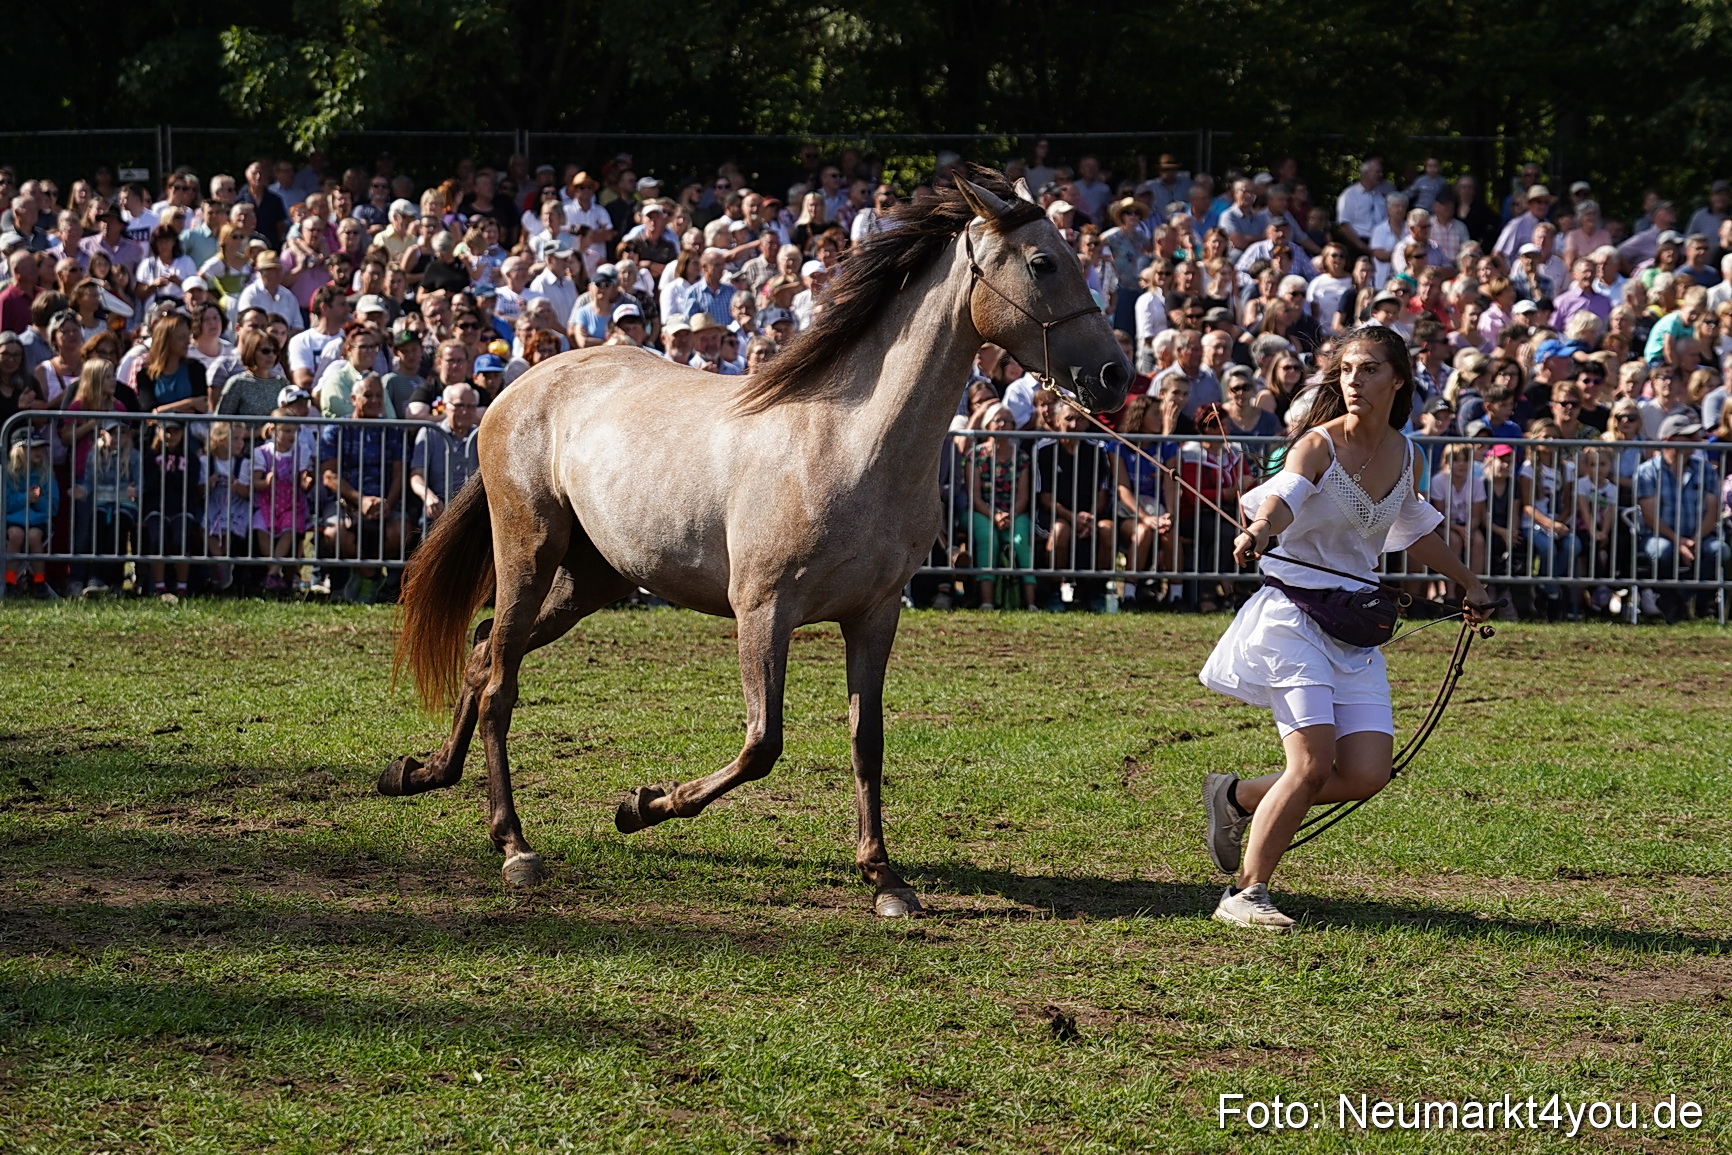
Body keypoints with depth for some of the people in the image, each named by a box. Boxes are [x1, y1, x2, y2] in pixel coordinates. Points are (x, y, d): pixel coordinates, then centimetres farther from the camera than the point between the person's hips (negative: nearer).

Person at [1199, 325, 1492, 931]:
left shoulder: (1404, 454, 8)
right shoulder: (1319, 445, -11)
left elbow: (1417, 530, 28)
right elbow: (1281, 498, -32)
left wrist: (1470, 585, 39)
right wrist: (1258, 531, -55)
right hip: (1294, 614, -6)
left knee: (1366, 774, -6)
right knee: (1314, 763, -18)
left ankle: (1238, 797, 17)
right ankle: (1244, 896, -6)